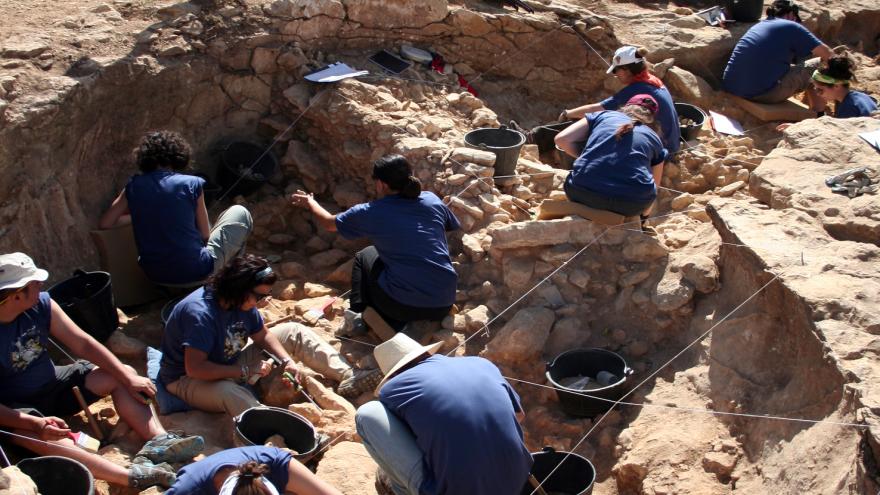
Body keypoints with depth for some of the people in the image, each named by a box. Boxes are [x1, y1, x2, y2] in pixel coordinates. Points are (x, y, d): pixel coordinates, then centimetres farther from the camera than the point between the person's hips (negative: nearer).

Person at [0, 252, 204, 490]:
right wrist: (35, 423, -40)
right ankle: (133, 475, -51)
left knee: (121, 376, -6)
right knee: (39, 435, -37)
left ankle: (158, 440, -28)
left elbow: (83, 344, -4)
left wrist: (129, 378, -11)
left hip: (53, 383, 7)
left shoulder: (41, 304, -10)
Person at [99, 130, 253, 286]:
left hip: (155, 276, 5)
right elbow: (205, 235, -3)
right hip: (196, 273, -5)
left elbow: (104, 224, 5)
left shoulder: (133, 186, -1)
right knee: (240, 213, 17)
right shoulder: (191, 184, -10)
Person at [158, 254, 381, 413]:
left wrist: (286, 360, -11)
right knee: (229, 392, -45)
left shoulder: (242, 302, -8)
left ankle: (348, 378, -6)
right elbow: (195, 368, -38)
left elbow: (262, 335, 6)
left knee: (294, 332, 3)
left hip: (230, 364, 8)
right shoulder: (200, 314, -33)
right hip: (188, 380, -8)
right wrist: (244, 372, -32)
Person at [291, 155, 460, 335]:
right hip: (443, 306, 3)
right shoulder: (432, 200, 4)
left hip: (402, 305, -3)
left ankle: (360, 315, 10)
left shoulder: (371, 213, -2)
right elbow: (453, 227, 26)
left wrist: (310, 203, 38)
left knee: (365, 256, 26)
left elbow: (330, 223, 17)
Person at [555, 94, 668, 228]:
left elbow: (561, 139, 10)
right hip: (631, 205, 1)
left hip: (584, 194, 0)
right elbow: (654, 183, 33)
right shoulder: (654, 139, 22)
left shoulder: (603, 116, 19)